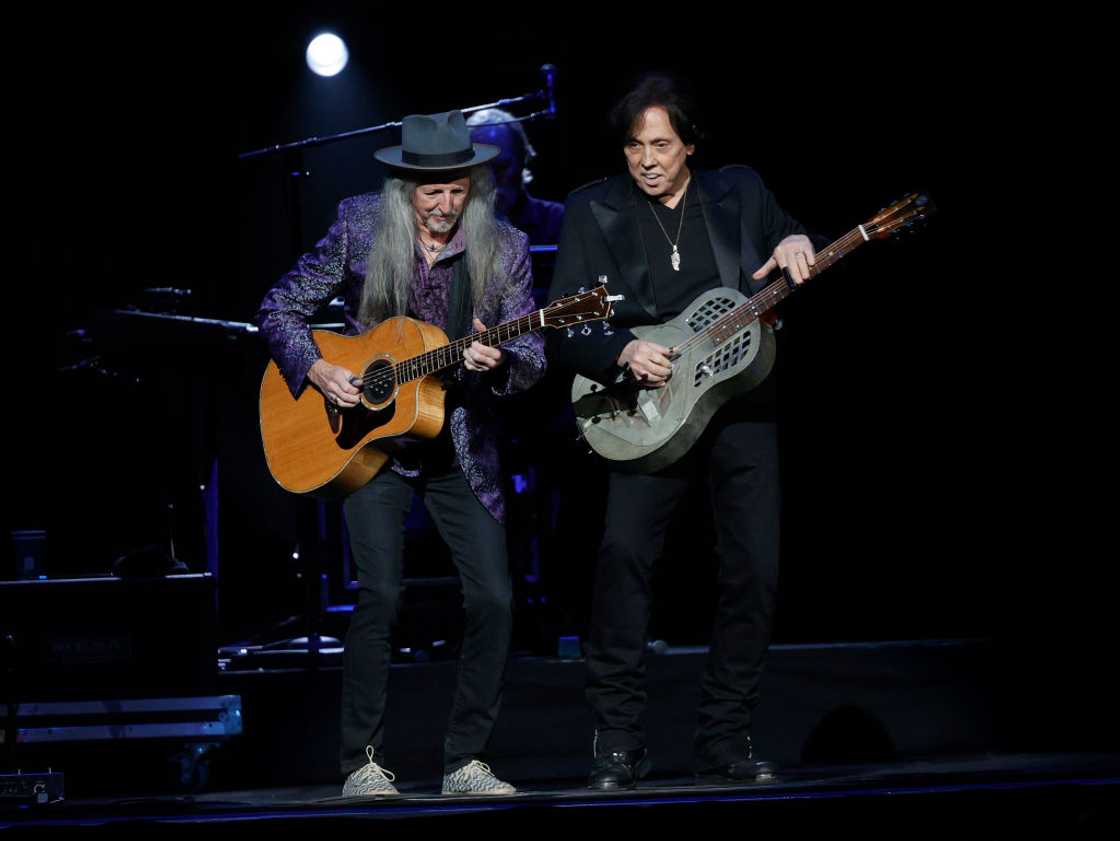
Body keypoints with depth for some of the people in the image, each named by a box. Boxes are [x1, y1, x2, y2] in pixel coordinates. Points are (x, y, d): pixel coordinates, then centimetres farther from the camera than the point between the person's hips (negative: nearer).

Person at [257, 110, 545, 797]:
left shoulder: (505, 249, -2)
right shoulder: (360, 229, -3)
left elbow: (532, 360, -1)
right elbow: (279, 310, 3)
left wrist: (498, 362, -24)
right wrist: (318, 371, -13)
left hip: (462, 448, 2)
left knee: (494, 597, -7)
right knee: (381, 593, -13)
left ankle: (466, 760, 6)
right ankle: (365, 763, -1)